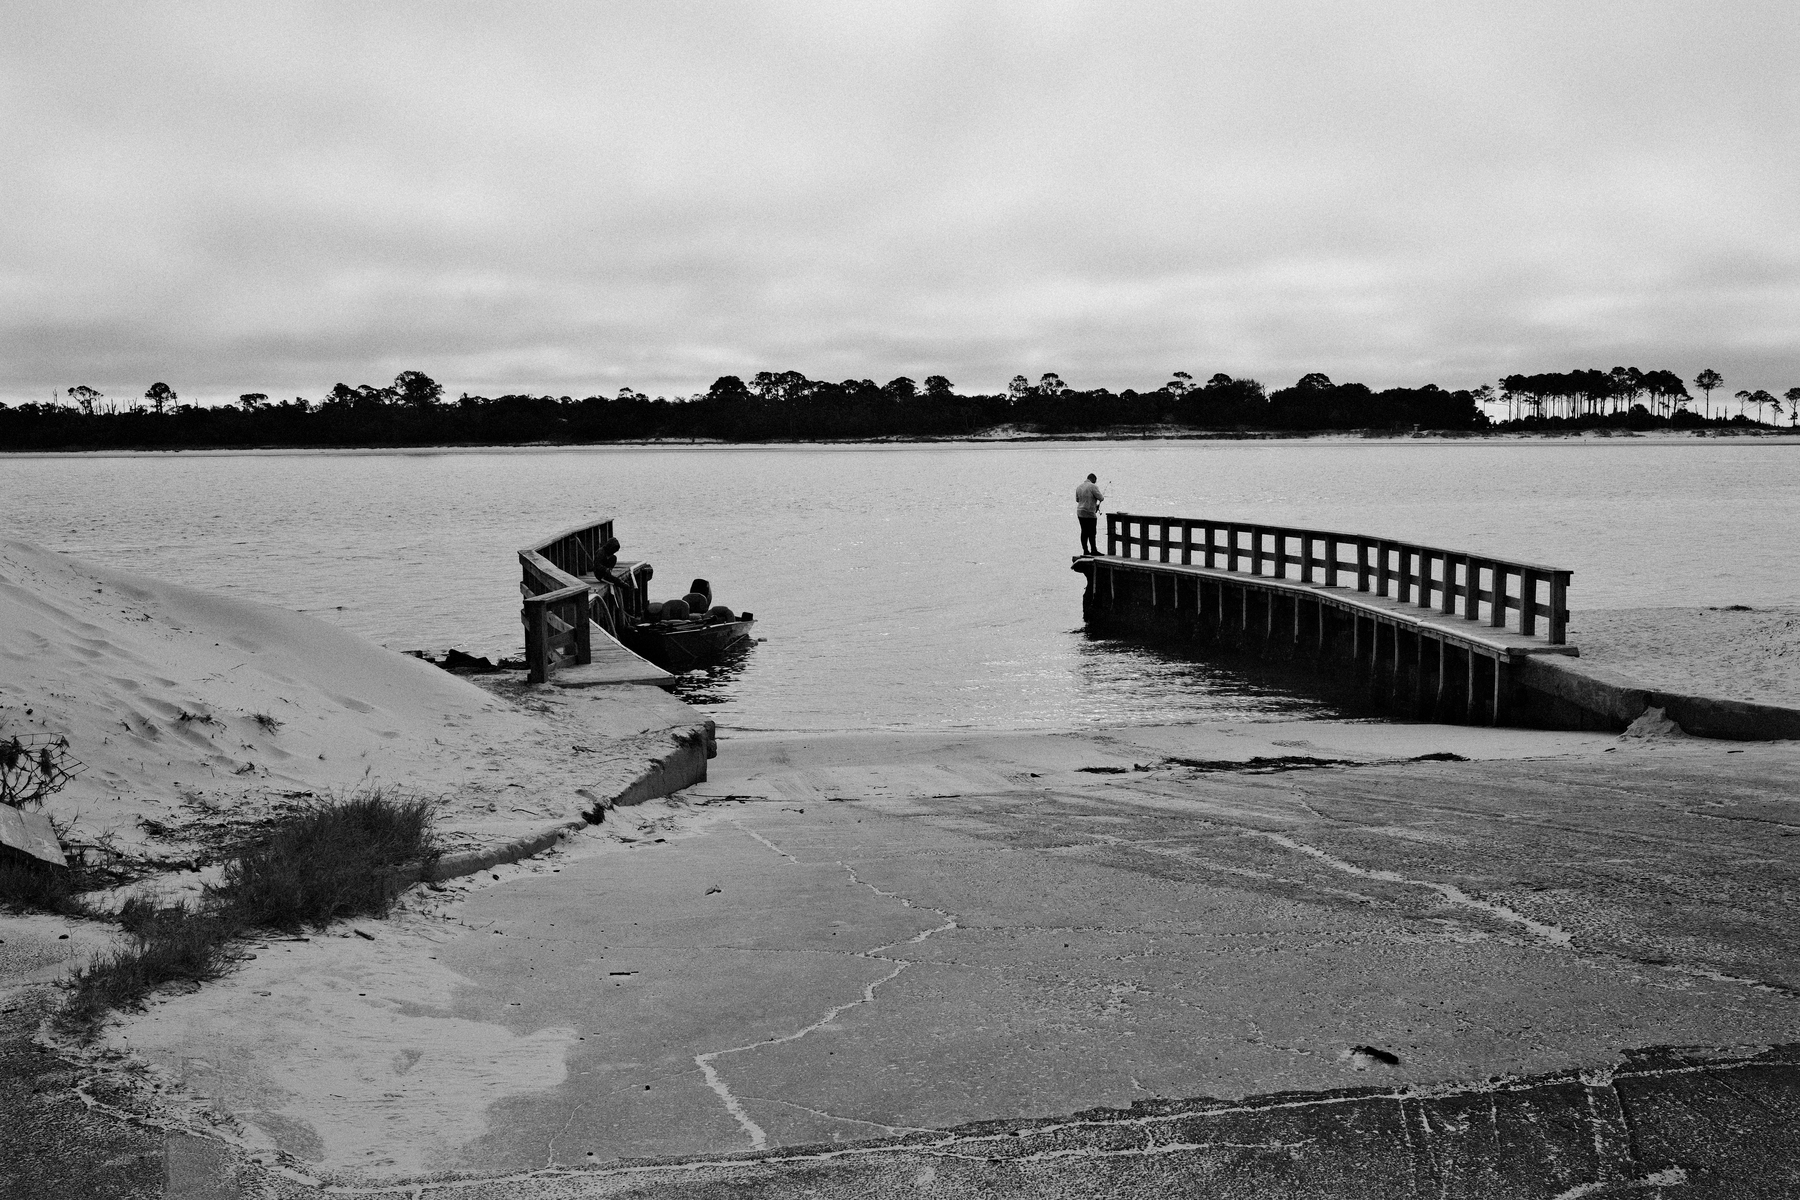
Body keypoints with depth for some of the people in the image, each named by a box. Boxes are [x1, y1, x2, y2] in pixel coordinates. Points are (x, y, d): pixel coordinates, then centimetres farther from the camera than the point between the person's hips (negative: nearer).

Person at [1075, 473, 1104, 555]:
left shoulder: (1079, 487, 11)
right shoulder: (1093, 486, -11)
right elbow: (1101, 498, -11)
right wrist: (1102, 497, 11)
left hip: (1080, 513, 7)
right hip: (1090, 513, -7)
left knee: (1084, 532, 9)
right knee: (1092, 532, -4)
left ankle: (1085, 550, 10)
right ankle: (1093, 550, -4)